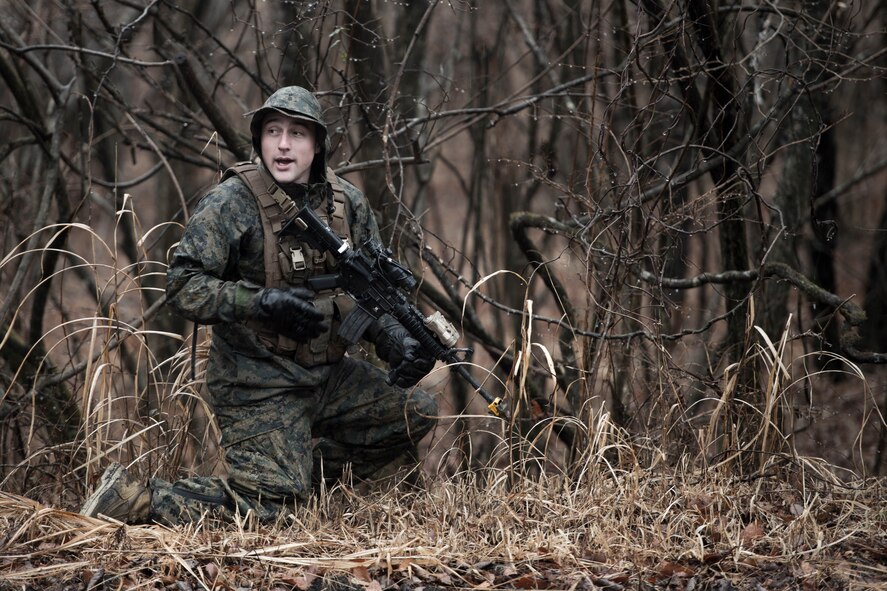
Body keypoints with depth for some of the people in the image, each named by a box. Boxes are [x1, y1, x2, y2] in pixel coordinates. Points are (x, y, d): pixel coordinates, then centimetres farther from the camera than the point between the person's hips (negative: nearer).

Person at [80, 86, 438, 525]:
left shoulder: (348, 204, 4)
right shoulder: (230, 203, -14)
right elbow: (183, 288, -18)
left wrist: (397, 343, -10)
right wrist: (262, 302, -29)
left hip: (328, 375, 7)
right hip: (257, 388, -7)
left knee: (415, 412, 7)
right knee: (267, 506, -15)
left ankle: (304, 471, 16)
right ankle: (132, 499, -3)